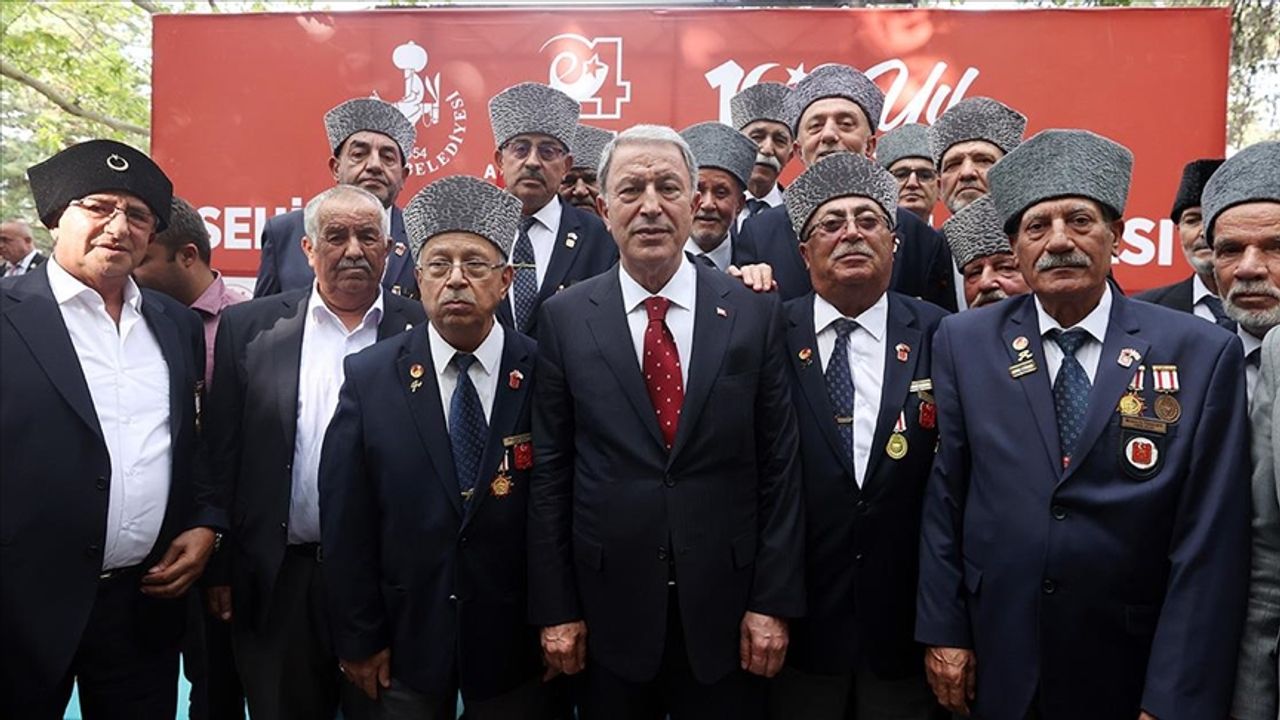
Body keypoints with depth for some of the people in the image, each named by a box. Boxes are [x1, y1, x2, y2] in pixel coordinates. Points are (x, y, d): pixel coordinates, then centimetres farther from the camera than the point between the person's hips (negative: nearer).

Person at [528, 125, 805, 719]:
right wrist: (555, 609, -2)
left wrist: (774, 602, -4)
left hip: (726, 609, 0)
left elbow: (780, 466, -2)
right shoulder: (565, 317, -2)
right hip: (609, 608, 0)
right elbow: (549, 474, -1)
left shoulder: (755, 311, -2)